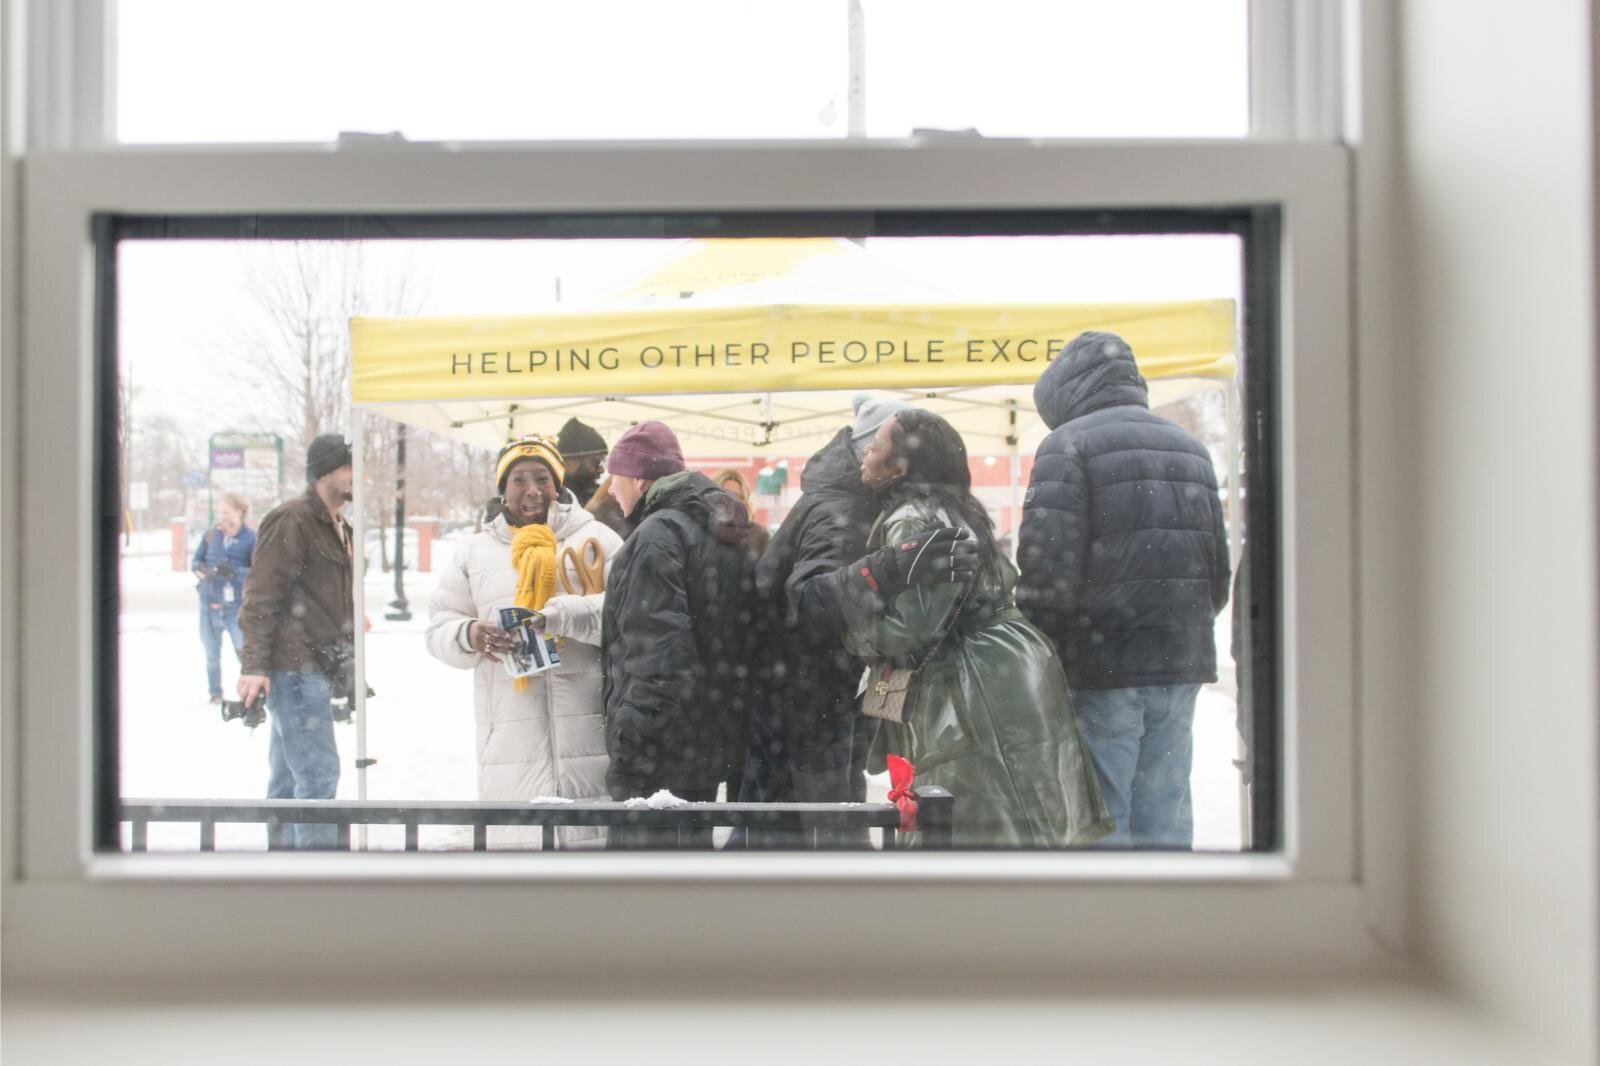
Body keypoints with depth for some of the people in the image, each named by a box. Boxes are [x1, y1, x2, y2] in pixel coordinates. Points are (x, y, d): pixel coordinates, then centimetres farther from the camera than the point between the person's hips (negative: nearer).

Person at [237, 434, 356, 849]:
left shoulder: (337, 527, 20)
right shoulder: (291, 519, -11)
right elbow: (261, 596, -15)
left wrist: (346, 663, 24)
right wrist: (255, 665, -21)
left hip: (315, 670, 10)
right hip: (293, 670, -10)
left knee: (288, 775, 14)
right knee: (318, 772, -11)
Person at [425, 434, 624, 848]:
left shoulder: (596, 538, 8)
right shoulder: (475, 551, 17)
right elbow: (439, 628, 15)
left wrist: (563, 613, -19)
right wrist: (469, 635, -9)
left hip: (589, 728, -2)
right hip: (511, 734, 2)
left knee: (595, 836, -5)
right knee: (515, 836, -3)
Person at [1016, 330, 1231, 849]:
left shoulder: (1068, 445, -7)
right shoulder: (1190, 447, 17)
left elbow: (1048, 571, -15)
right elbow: (1219, 568, 20)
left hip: (1104, 668, -7)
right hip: (1182, 666, 7)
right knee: (1166, 819, 10)